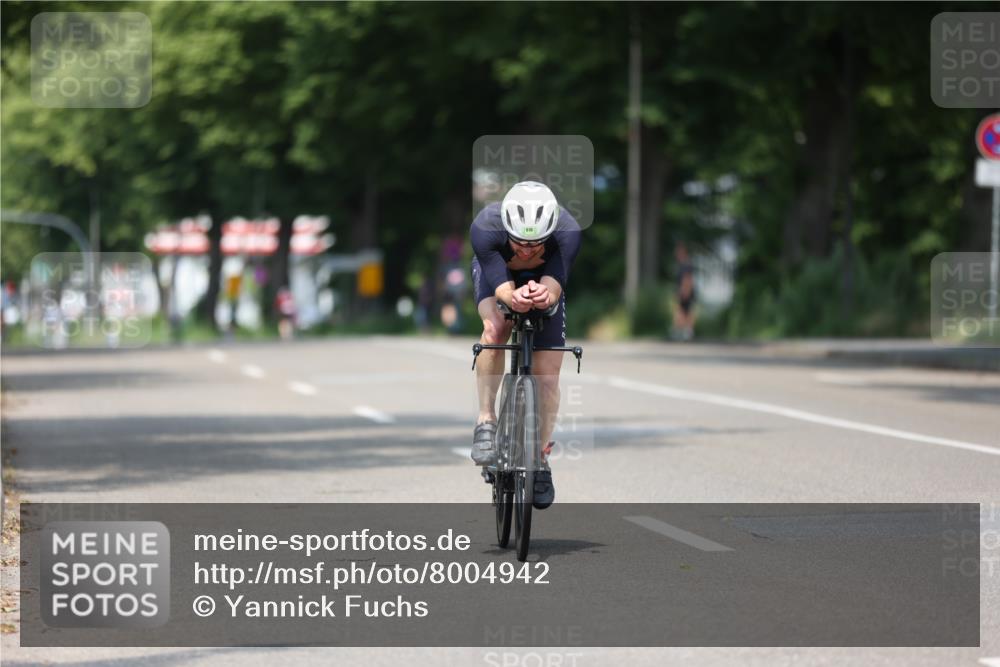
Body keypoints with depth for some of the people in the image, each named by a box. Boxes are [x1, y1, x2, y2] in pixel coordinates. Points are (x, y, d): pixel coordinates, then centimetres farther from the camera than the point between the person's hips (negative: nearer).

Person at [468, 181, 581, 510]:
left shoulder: (567, 232, -39)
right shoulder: (485, 228, -40)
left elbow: (554, 285, -45)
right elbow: (501, 287, -43)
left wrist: (546, 295, -68)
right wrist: (513, 296, -65)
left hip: (544, 279, 1)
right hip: (496, 272, -1)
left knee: (548, 373, -5)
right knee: (495, 328, -33)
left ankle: (541, 458, 14)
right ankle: (486, 421, -20)